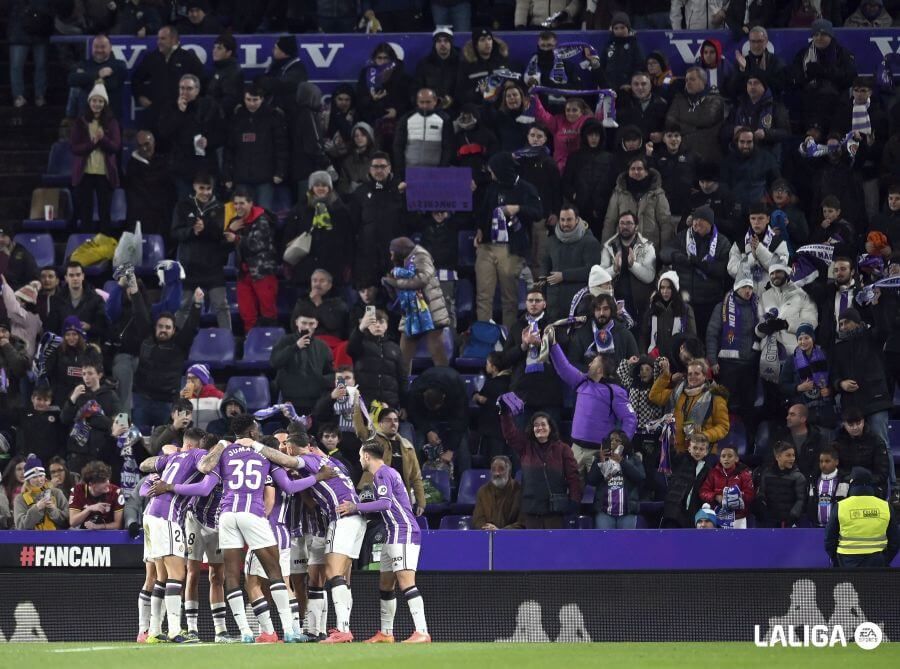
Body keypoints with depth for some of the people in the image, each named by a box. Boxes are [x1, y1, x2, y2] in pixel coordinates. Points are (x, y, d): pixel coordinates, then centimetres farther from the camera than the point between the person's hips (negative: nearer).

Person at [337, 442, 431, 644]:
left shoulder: (383, 474, -10)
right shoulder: (384, 472, 21)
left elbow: (385, 503, -23)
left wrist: (356, 507, -22)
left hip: (404, 534, -11)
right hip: (394, 536, 11)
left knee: (406, 581, -19)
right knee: (385, 585, 15)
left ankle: (422, 632, -28)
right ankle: (386, 633, 22)